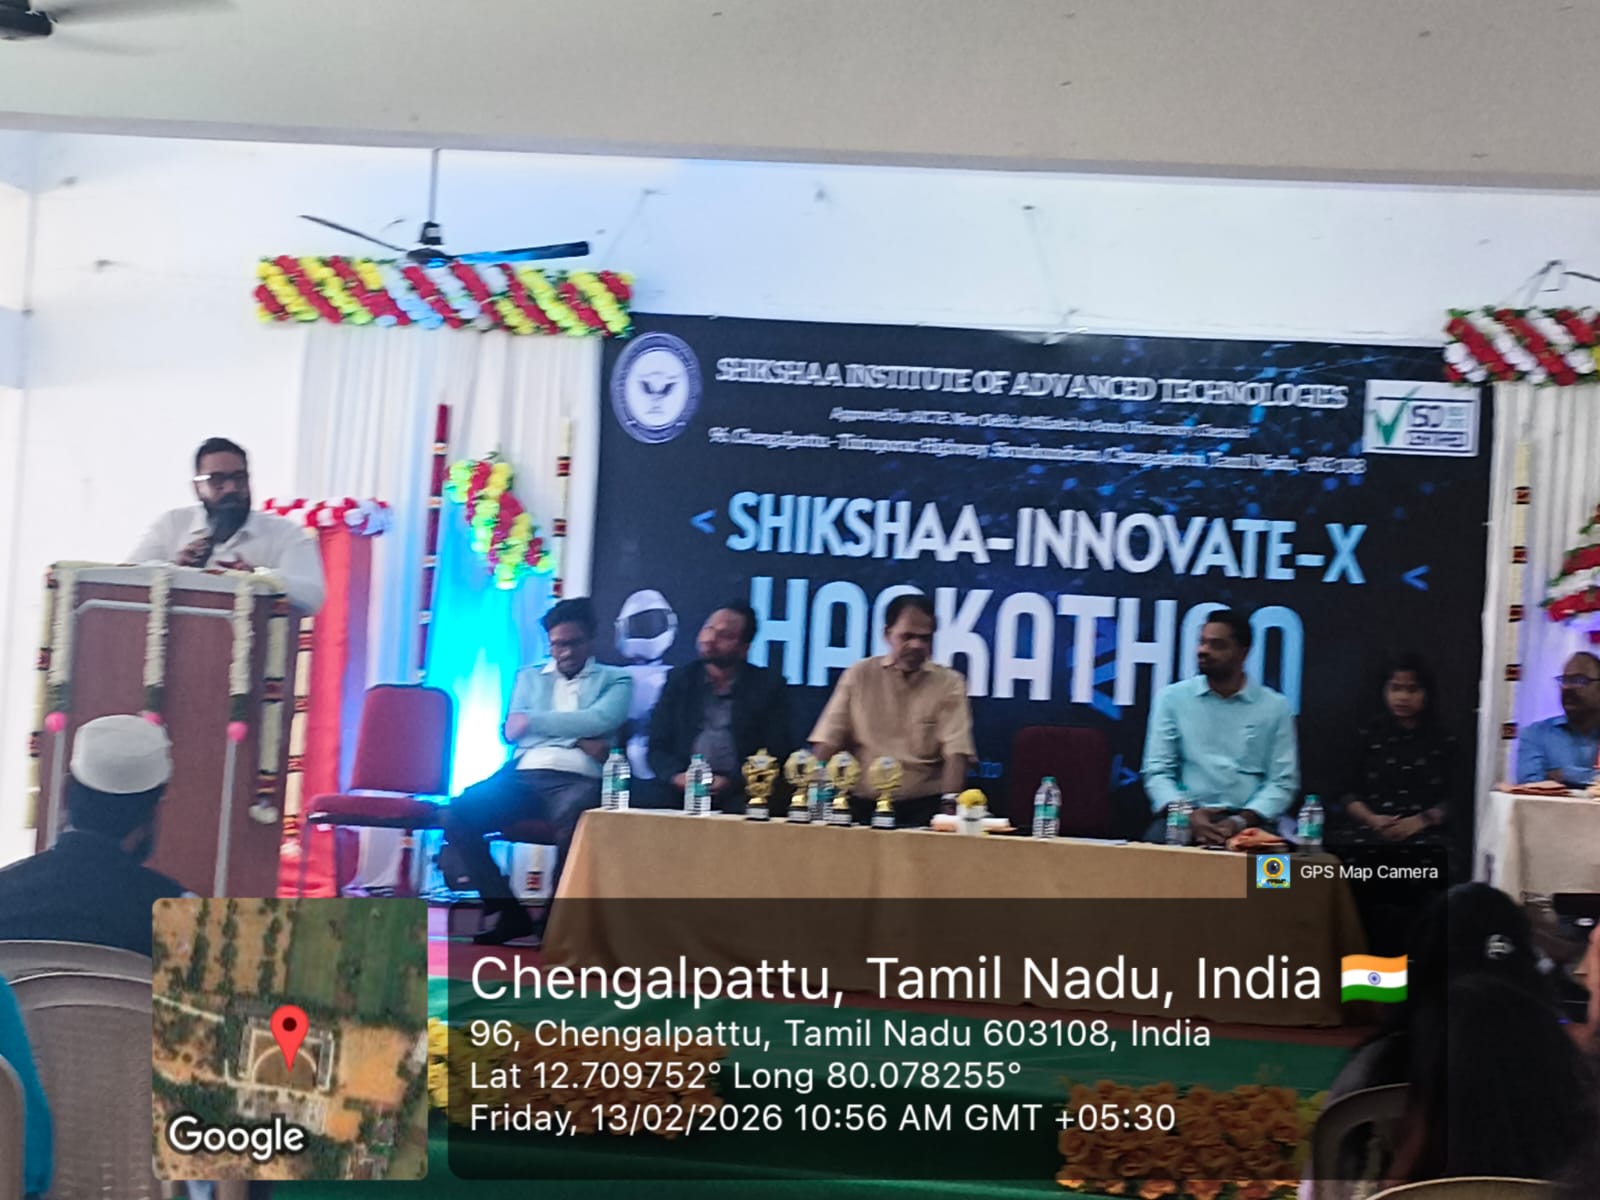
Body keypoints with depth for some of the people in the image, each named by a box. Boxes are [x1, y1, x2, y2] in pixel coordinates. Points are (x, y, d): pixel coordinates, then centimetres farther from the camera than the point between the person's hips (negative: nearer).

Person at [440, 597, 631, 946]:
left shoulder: (615, 680, 18)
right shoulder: (529, 677, 26)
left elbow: (601, 720, -4)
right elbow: (511, 730, 9)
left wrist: (534, 722, -2)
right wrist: (577, 738, -3)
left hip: (577, 778, -3)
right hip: (523, 774, 4)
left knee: (573, 819, -40)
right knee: (458, 814, -23)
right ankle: (510, 912, -11)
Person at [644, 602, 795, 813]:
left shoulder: (768, 685, 6)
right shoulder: (680, 678, 13)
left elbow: (777, 755, 2)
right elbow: (657, 747, 11)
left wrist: (732, 782, -12)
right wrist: (676, 776, -8)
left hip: (740, 802, -2)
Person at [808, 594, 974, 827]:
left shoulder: (950, 683, 4)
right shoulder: (859, 675, 7)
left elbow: (956, 755, -5)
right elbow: (826, 744, 4)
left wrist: (947, 811, -17)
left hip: (923, 807, -1)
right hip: (862, 805, 1)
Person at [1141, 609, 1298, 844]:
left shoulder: (1275, 707, 8)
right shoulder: (1171, 698, 9)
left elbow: (1283, 782, 4)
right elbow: (1157, 771, 4)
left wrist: (1241, 822, -13)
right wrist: (1187, 814, -15)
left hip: (1247, 820, 0)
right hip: (1186, 817, 0)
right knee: (1156, 843, -31)